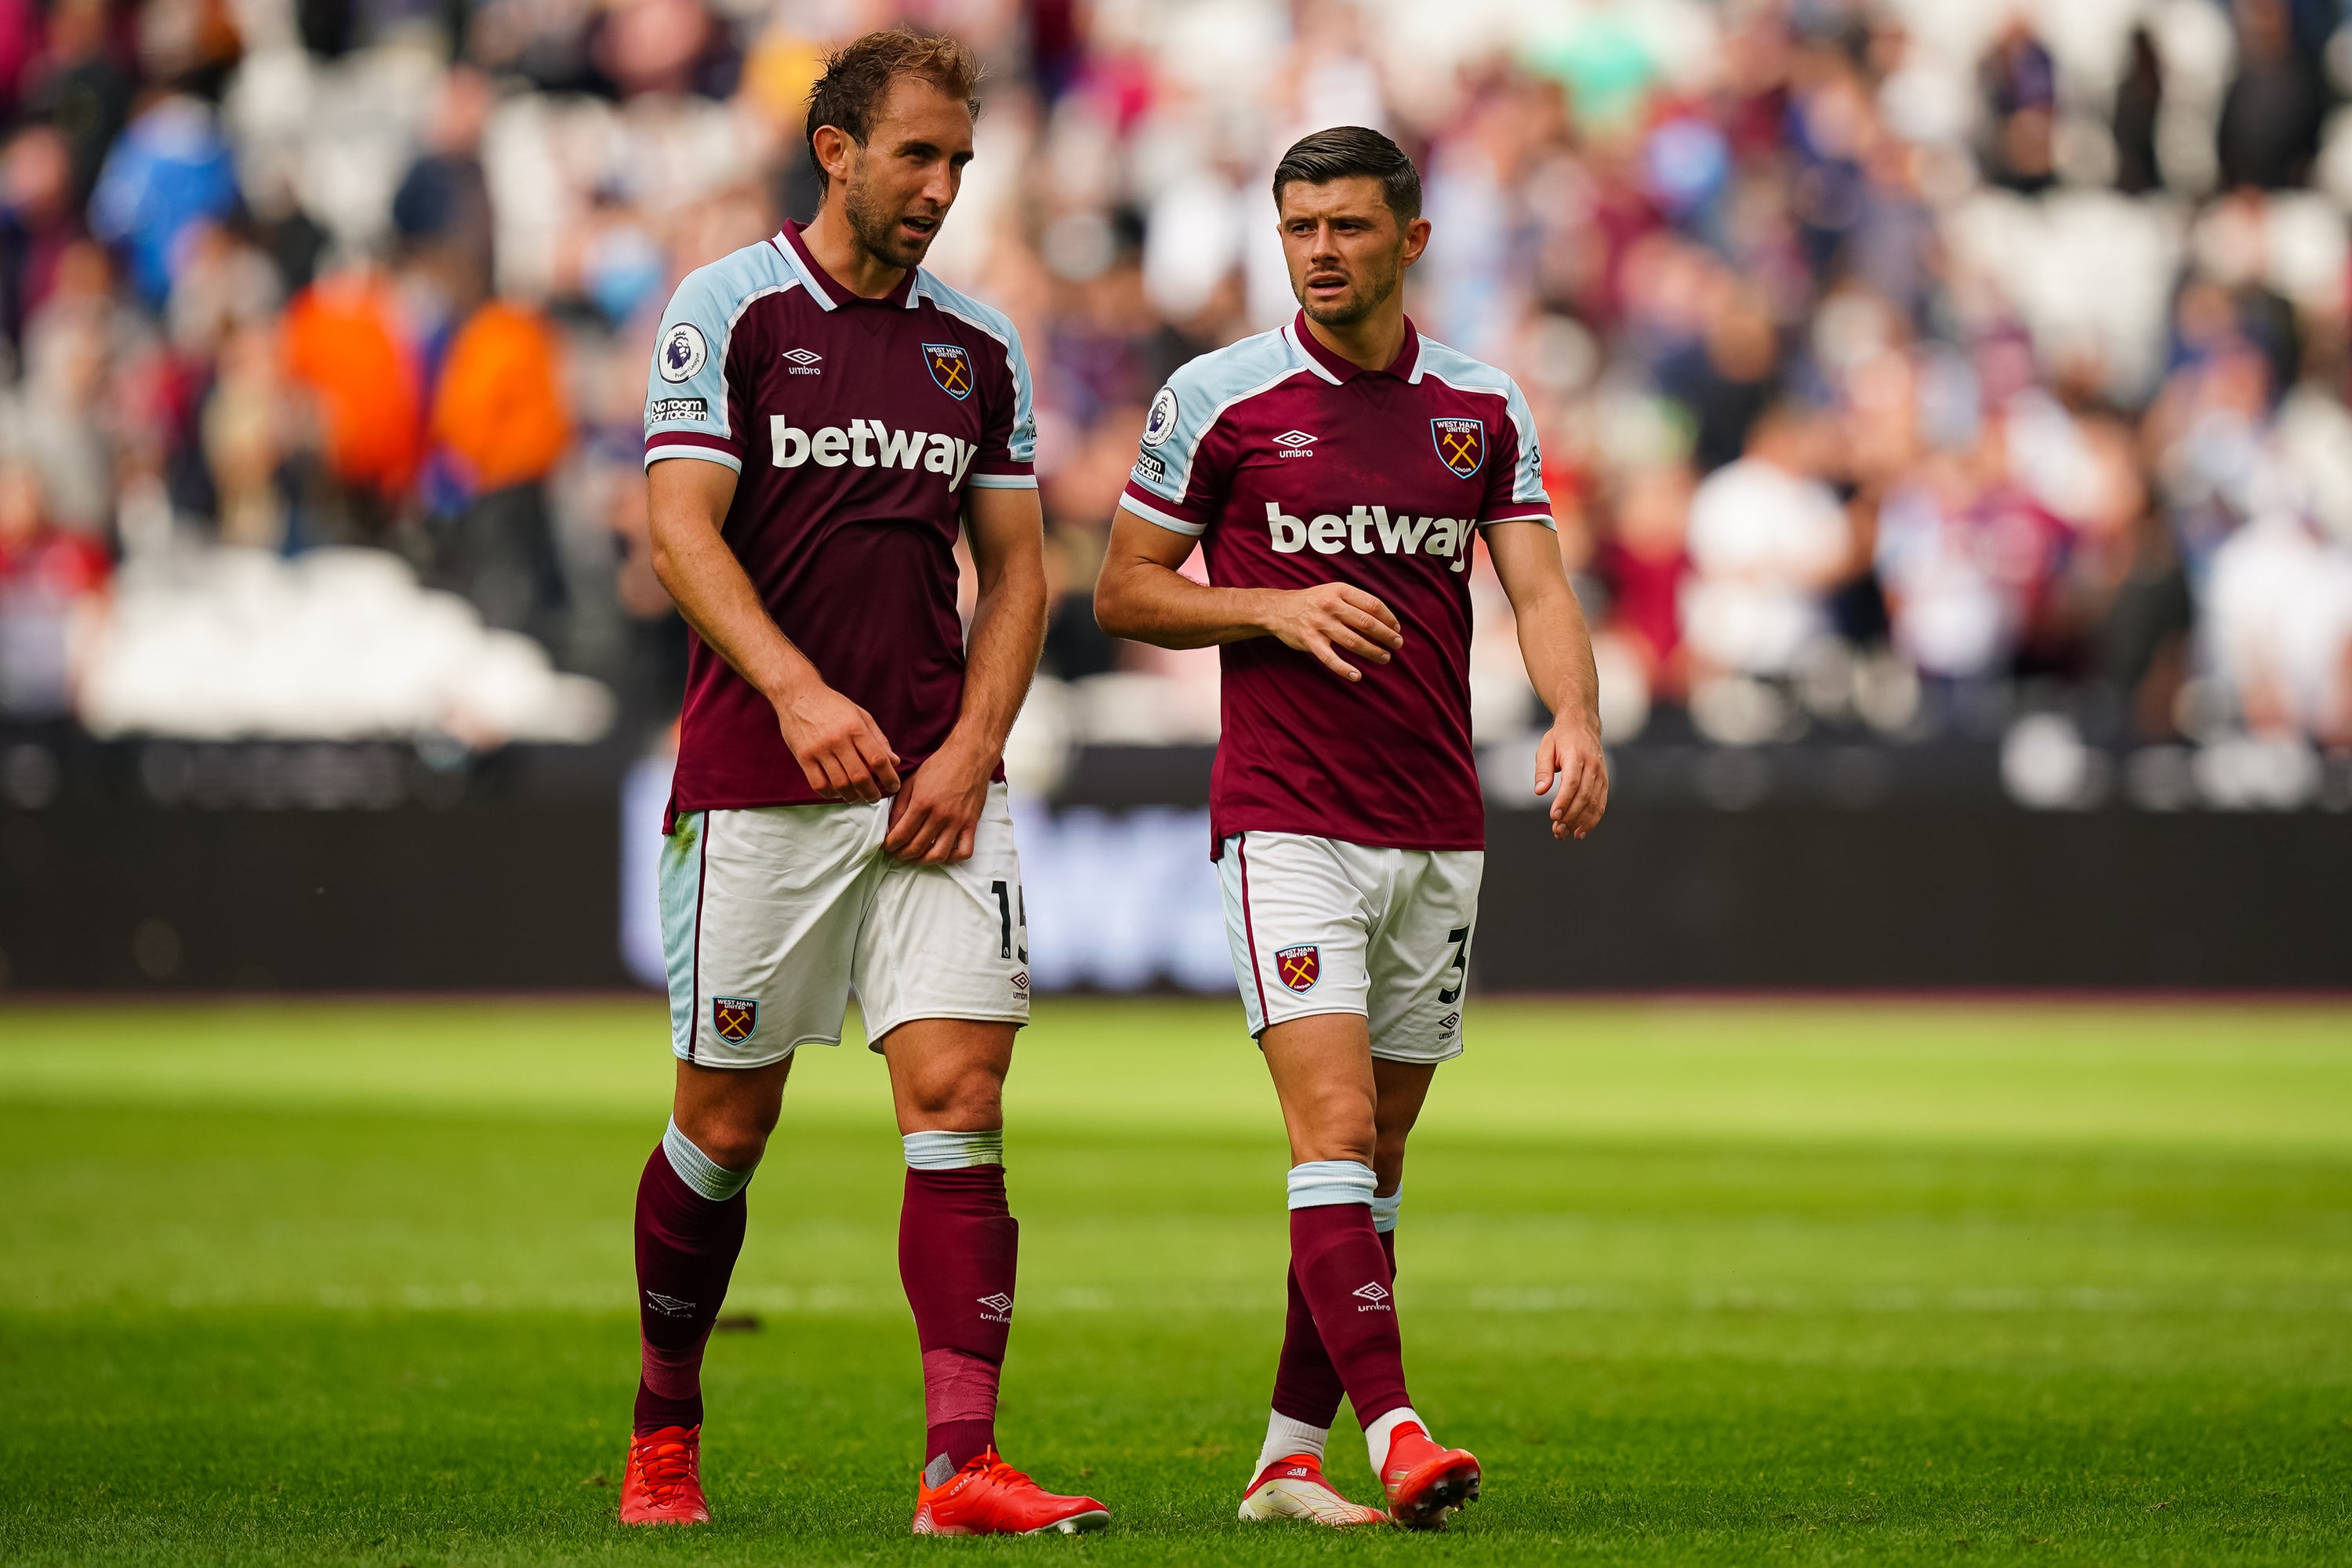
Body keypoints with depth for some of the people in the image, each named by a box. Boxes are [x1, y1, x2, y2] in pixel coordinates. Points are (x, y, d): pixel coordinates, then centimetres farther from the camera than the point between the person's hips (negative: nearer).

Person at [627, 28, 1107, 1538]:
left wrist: (971, 747, -2)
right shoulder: (730, 308, -2)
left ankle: (963, 1462, -14)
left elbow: (1016, 567, 14)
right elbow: (680, 528, -9)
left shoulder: (982, 346, 11)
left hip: (935, 780, 3)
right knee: (727, 1120, 4)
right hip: (758, 780, -3)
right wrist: (799, 692, -22)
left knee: (959, 1093, -10)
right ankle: (665, 1428, 25)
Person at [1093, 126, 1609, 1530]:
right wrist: (1278, 610, -13)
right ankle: (1396, 1434, -24)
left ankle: (1292, 1456, 14)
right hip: (1288, 821, -4)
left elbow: (1540, 586, 1)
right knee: (1336, 1128, -16)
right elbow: (1125, 592, 3)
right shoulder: (1219, 397, -2)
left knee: (1378, 1157, 7)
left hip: (1438, 830, 4)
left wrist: (1577, 720, -18)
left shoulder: (1484, 406, 7)